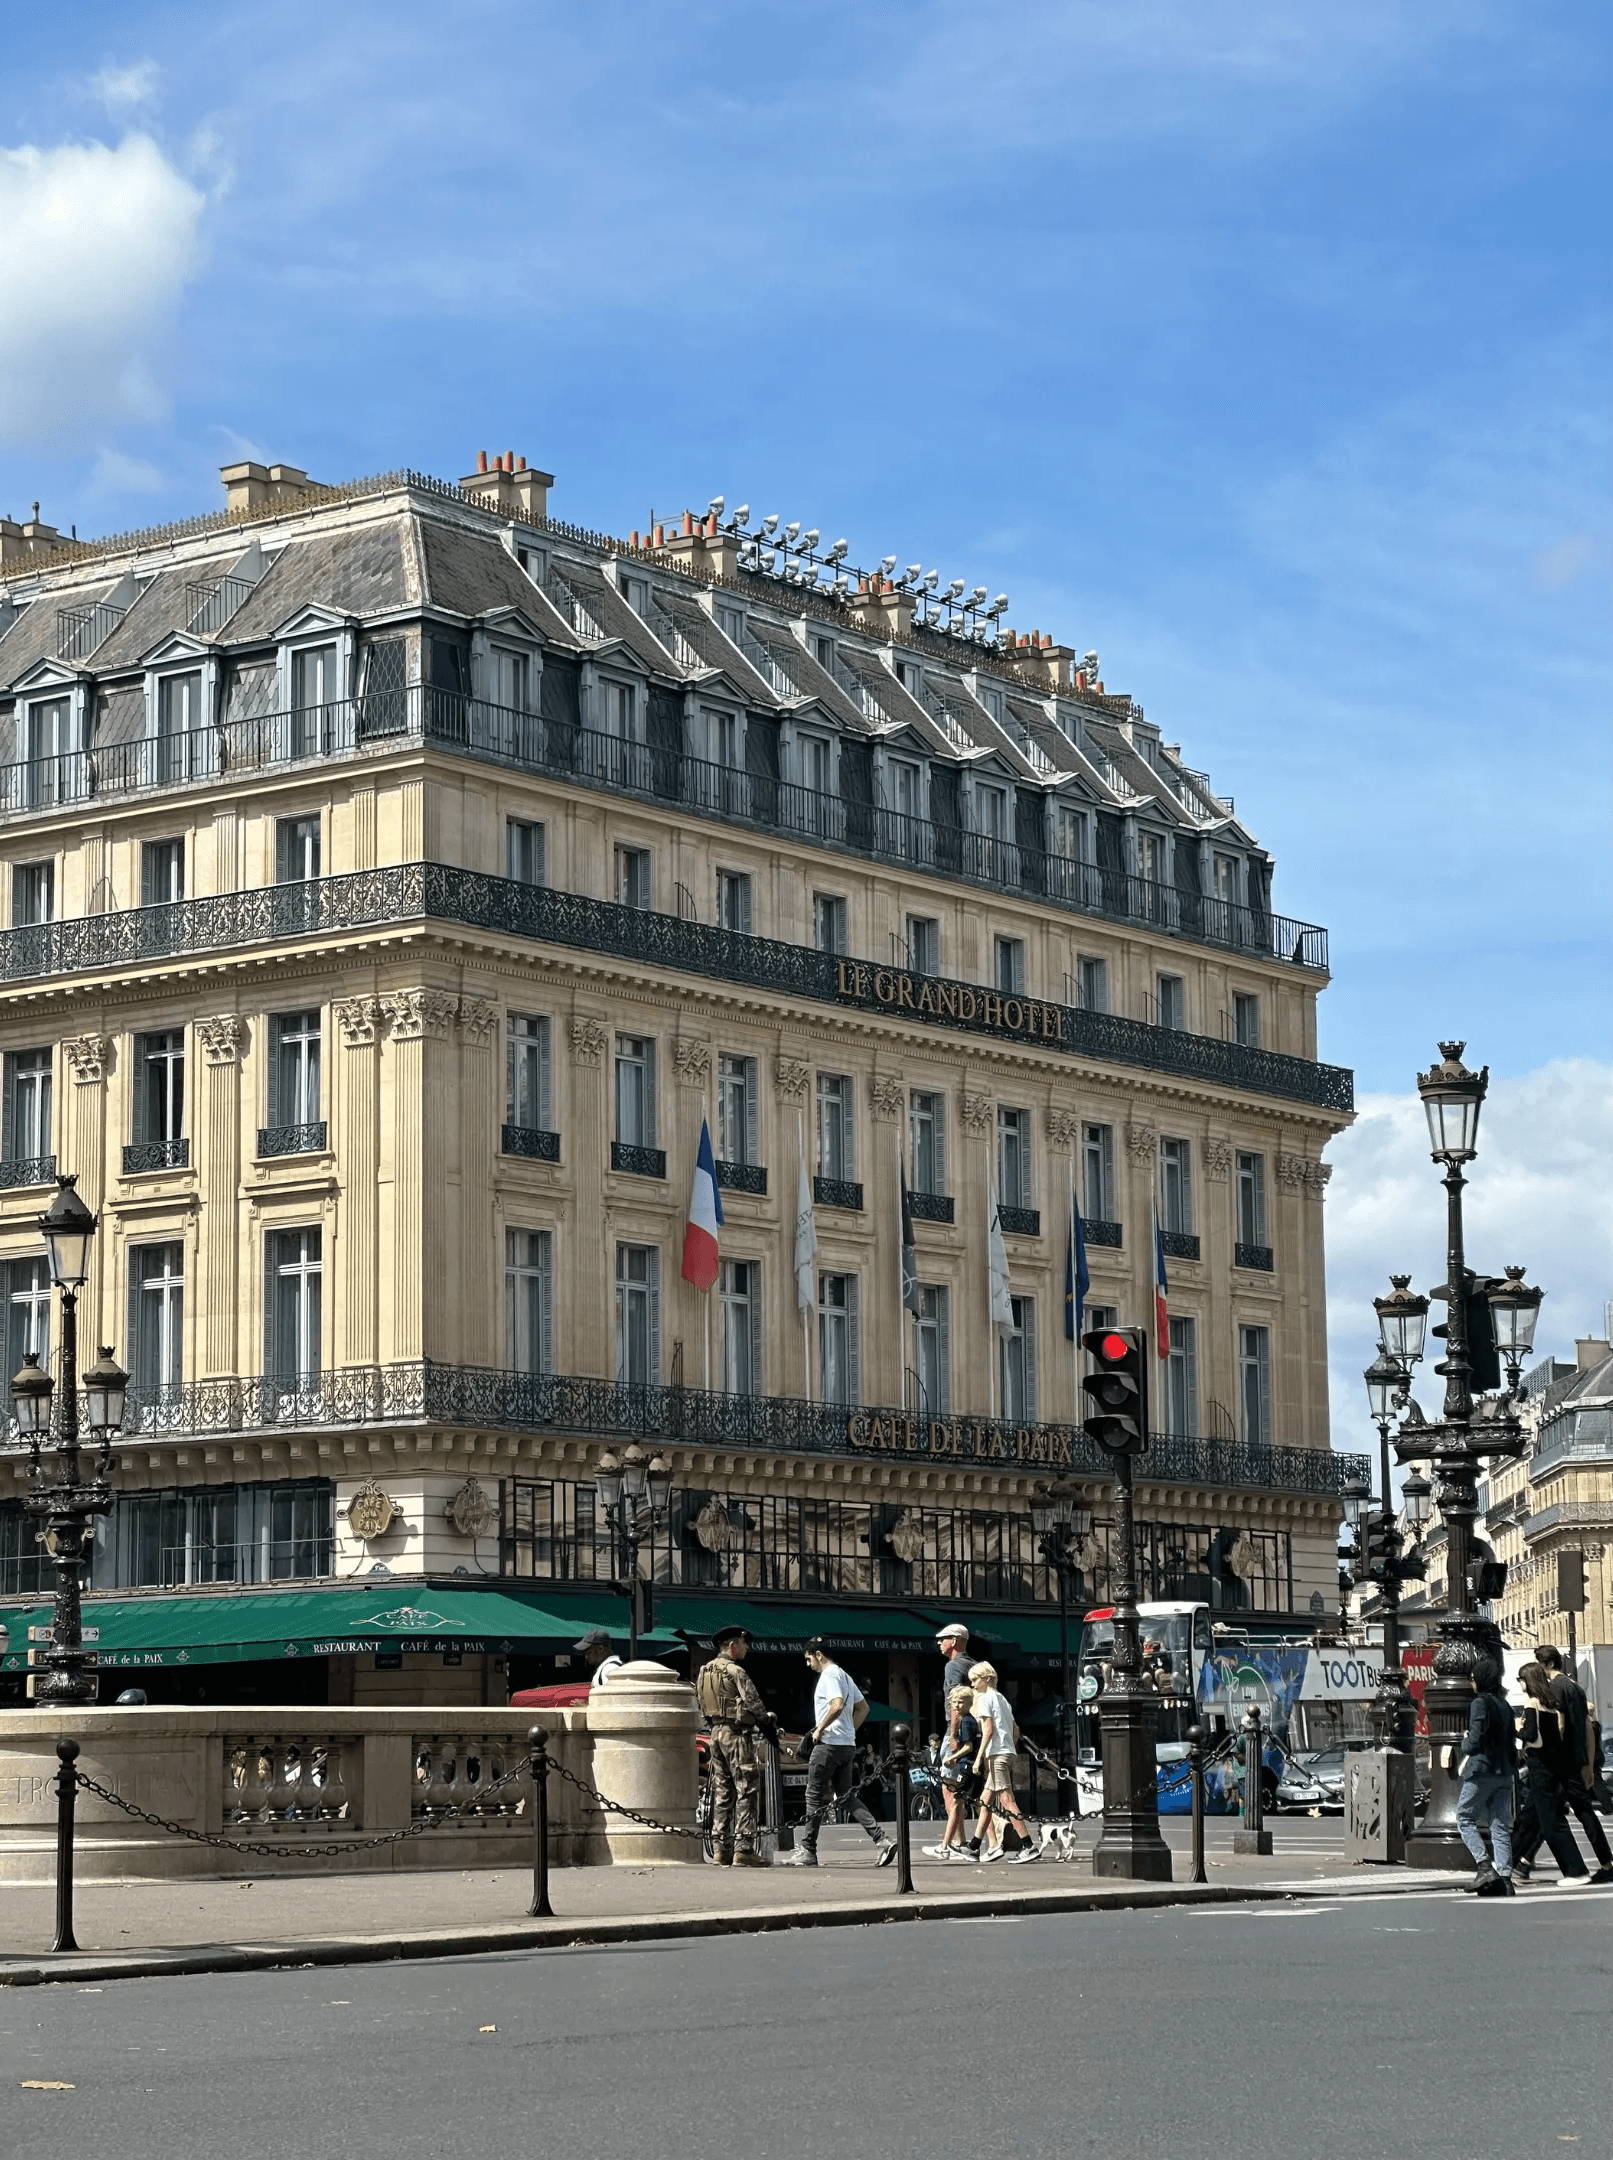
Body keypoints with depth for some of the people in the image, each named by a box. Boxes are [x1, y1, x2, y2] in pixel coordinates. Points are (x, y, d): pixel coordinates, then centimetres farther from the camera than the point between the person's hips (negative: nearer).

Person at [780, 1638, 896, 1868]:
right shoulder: (844, 1675, 19)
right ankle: (881, 1840, -5)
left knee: (814, 1796, -2)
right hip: (848, 1744, 9)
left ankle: (807, 1851, 2)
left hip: (829, 1744, -9)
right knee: (846, 1796, 7)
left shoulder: (829, 1675, -11)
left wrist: (818, 1729, -17)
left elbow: (837, 1705, -26)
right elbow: (863, 1707, 24)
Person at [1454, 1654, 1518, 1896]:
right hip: (1503, 1774, 7)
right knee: (1500, 1826, 5)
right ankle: (1505, 1879, -2)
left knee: (1465, 1817, 3)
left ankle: (1484, 1865, -12)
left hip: (1482, 1771, -7)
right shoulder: (1505, 1705, 14)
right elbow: (1512, 1742, 15)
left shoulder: (1480, 1703, -10)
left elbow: (1474, 1741, -14)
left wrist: (1462, 1747, 5)